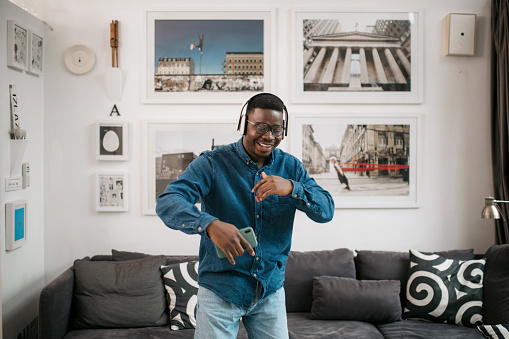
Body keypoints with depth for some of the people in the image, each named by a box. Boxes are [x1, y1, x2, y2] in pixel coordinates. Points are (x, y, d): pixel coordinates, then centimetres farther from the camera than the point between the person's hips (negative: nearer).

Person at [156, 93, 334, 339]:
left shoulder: (290, 167, 3)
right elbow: (167, 202, -23)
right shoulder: (212, 163, -10)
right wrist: (209, 224, -42)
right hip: (219, 290, -3)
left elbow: (327, 210, -6)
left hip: (271, 290, 4)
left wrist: (291, 188, -26)